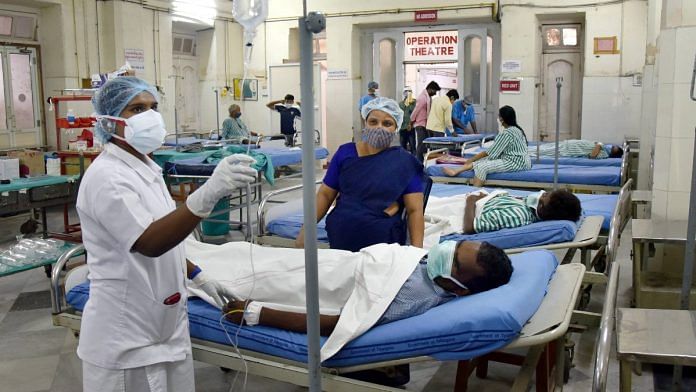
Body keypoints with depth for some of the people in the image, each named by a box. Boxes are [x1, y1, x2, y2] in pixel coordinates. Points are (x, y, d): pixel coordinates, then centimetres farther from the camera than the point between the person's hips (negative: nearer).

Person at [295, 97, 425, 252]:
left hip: (384, 249, -2)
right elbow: (325, 194, 8)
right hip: (339, 242, 2)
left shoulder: (406, 162, -2)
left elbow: (415, 210, -5)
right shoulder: (345, 153, 4)